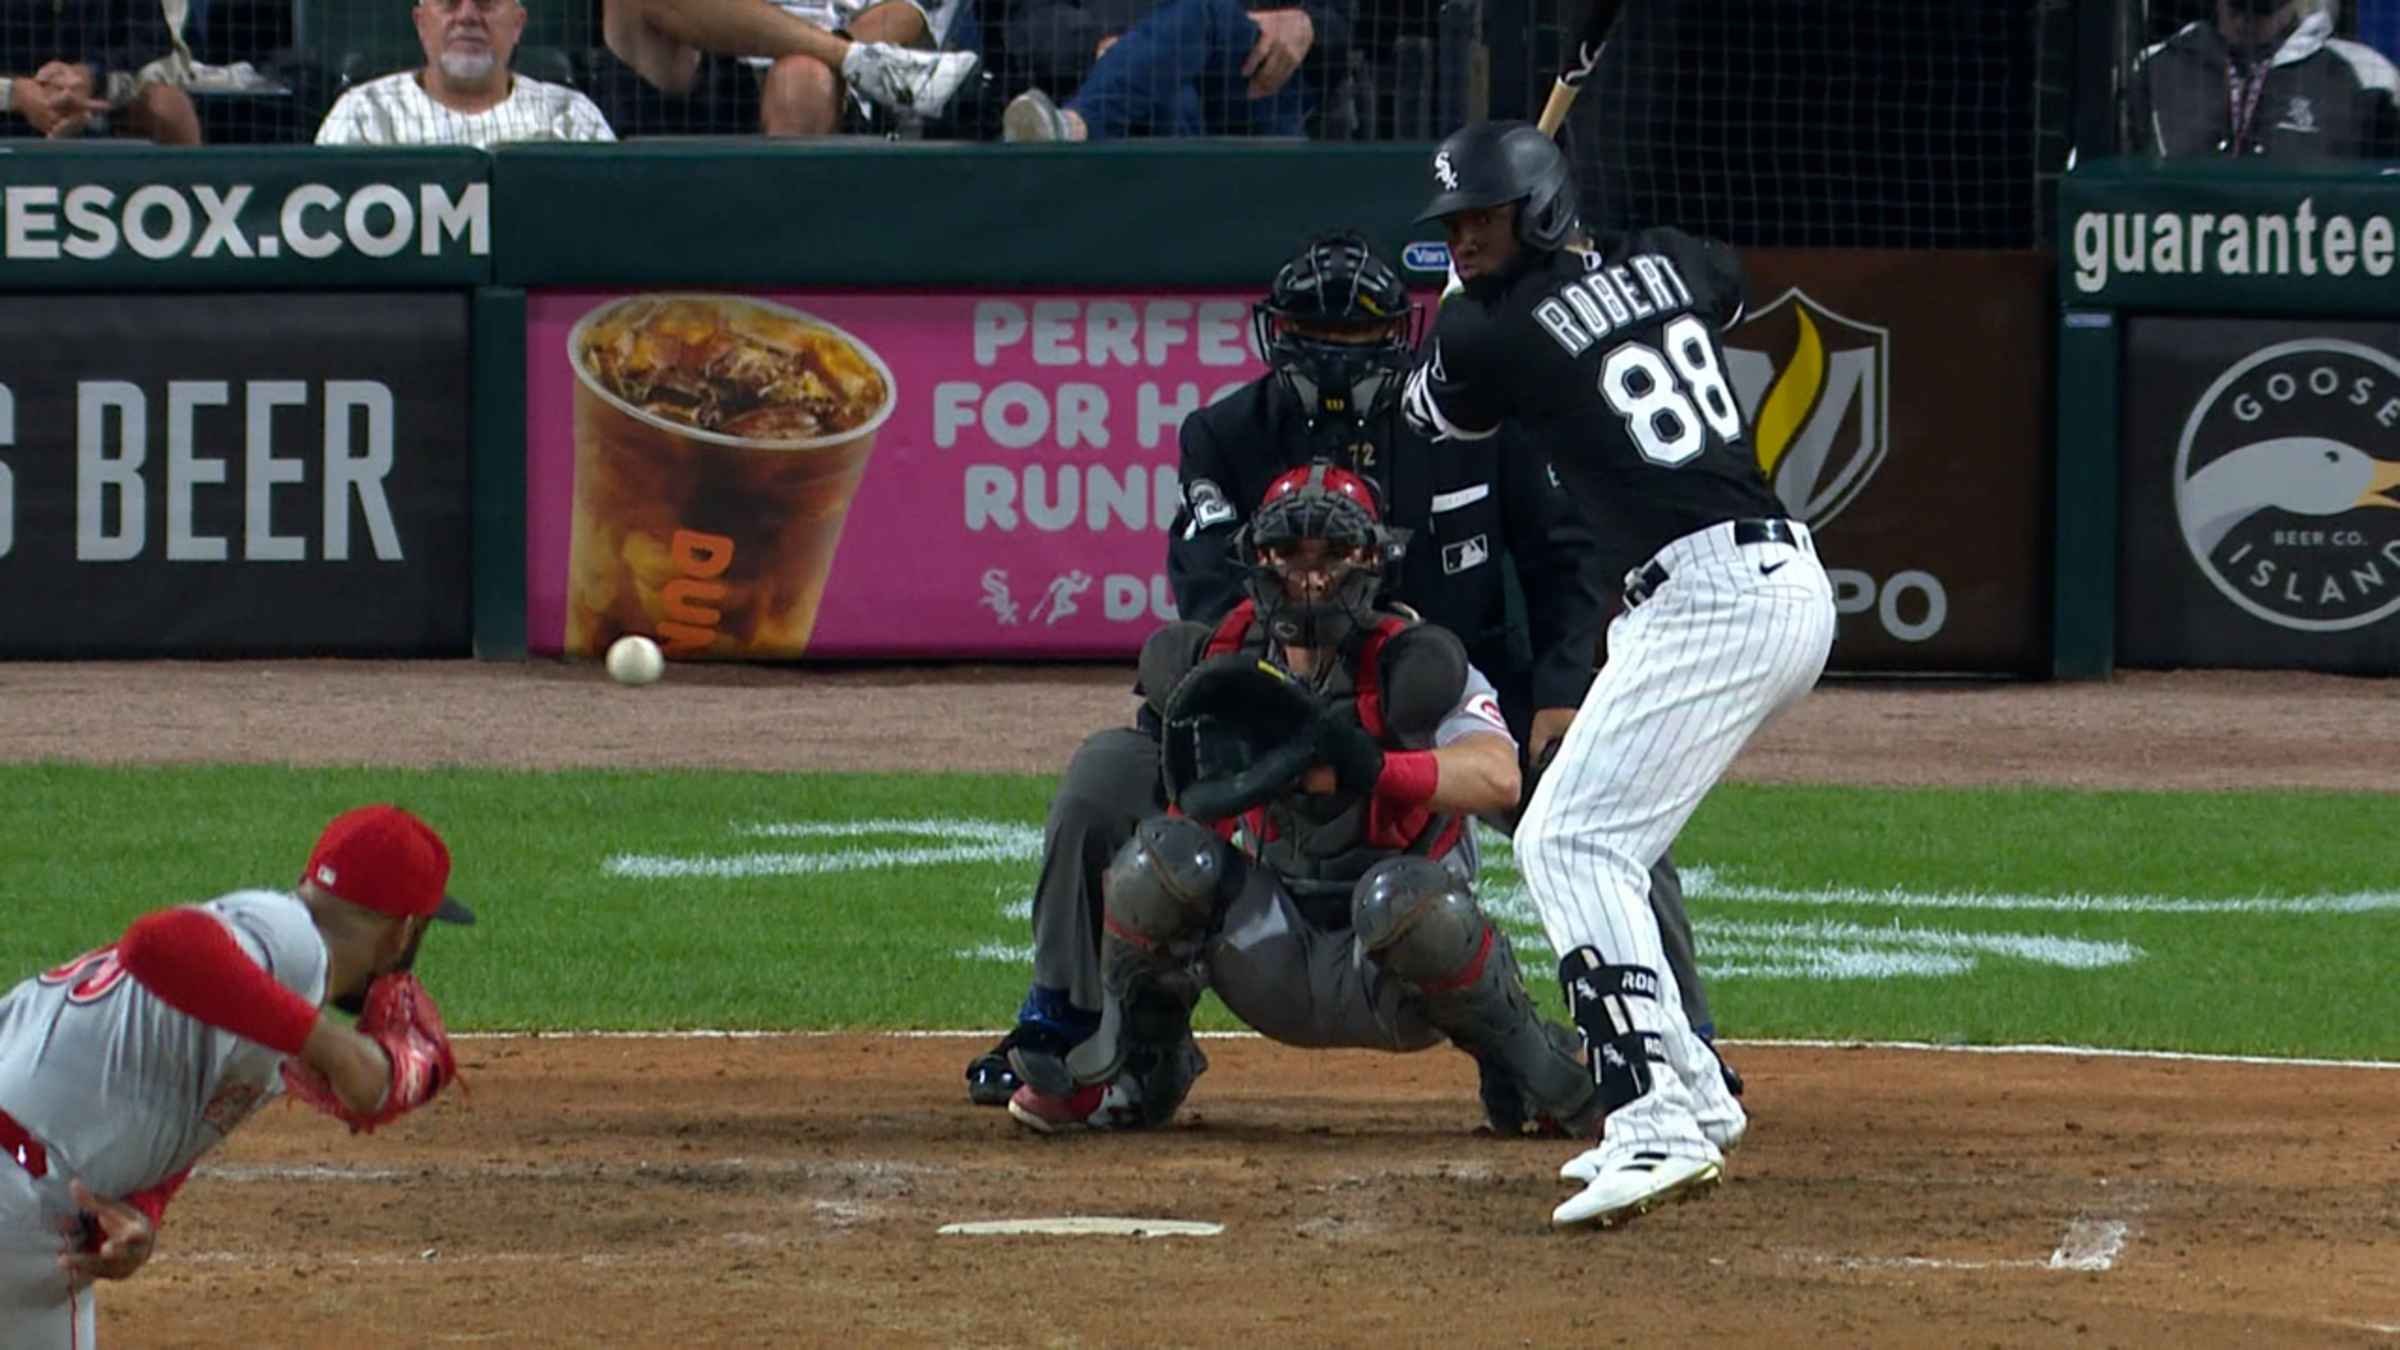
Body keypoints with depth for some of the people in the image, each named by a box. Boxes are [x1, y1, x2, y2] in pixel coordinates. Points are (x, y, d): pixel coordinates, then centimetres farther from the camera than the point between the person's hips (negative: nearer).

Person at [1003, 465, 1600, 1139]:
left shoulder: (1407, 667, -12)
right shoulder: (1221, 667, 1)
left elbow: (1498, 778, -30)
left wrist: (1374, 768, -45)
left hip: (1397, 973, -3)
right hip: (1275, 971, 3)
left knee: (1402, 897, -37)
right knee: (1163, 852, -20)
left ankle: (1524, 1056, -8)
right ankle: (1138, 1071, 1)